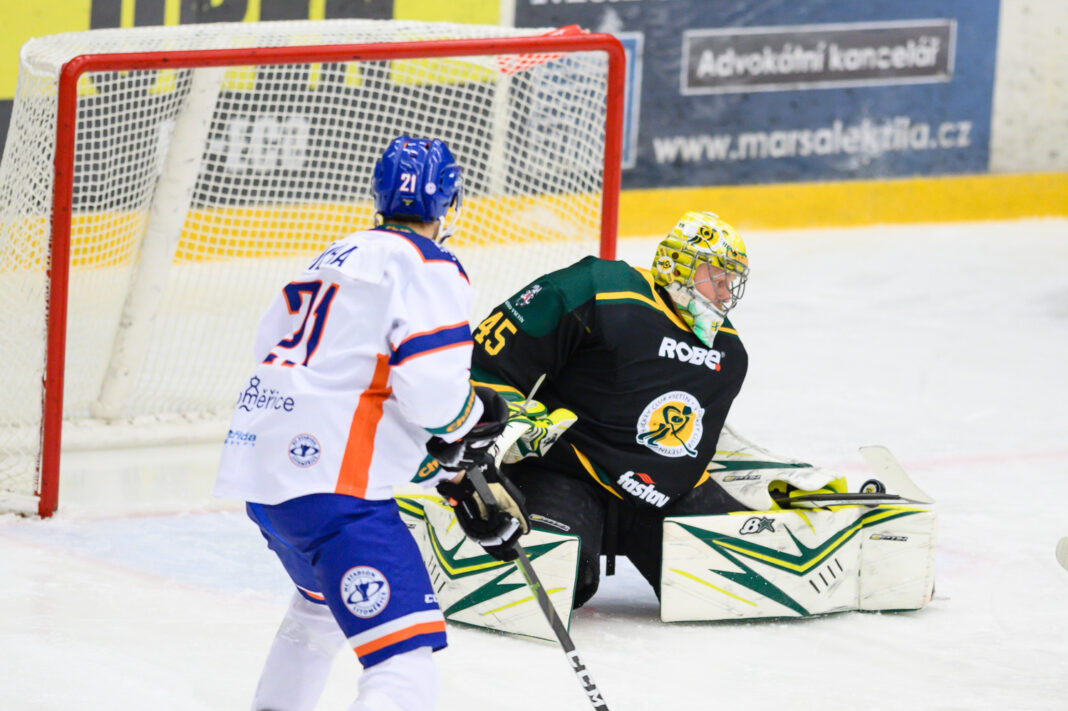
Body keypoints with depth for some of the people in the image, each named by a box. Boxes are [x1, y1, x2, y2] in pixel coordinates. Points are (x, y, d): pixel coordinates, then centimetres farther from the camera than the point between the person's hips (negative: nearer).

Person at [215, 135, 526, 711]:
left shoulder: (340, 256, 22)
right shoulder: (429, 268, -4)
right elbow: (432, 388, -17)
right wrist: (474, 418, 7)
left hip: (258, 457, 9)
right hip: (328, 478, -9)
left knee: (322, 600, 39)